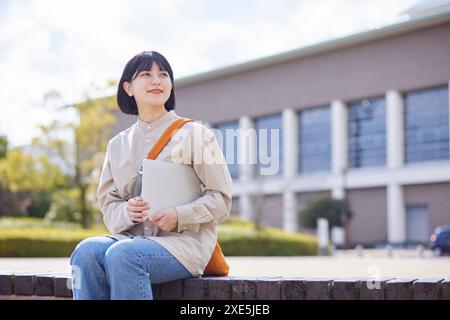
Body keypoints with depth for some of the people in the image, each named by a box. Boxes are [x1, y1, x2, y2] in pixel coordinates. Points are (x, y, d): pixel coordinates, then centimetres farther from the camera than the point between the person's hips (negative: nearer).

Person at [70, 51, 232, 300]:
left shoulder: (195, 134, 5)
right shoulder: (118, 144, 16)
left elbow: (220, 199, 1)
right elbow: (108, 204, 14)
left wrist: (178, 216, -16)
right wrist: (127, 212, -10)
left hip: (185, 240, -4)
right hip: (130, 237, 4)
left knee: (122, 254, -33)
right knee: (86, 251, -28)